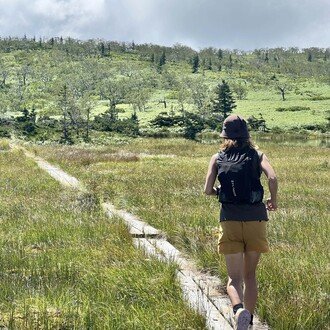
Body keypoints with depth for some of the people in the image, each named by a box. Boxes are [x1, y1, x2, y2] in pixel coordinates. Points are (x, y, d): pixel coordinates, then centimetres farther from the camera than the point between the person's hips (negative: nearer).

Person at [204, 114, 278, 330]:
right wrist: (274, 201, 5)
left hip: (229, 218, 0)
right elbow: (272, 178, -12)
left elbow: (208, 190, -1)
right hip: (256, 217, 1)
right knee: (250, 275, 15)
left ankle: (239, 309, -29)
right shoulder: (257, 155, 6)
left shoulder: (218, 158, 8)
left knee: (234, 277, 0)